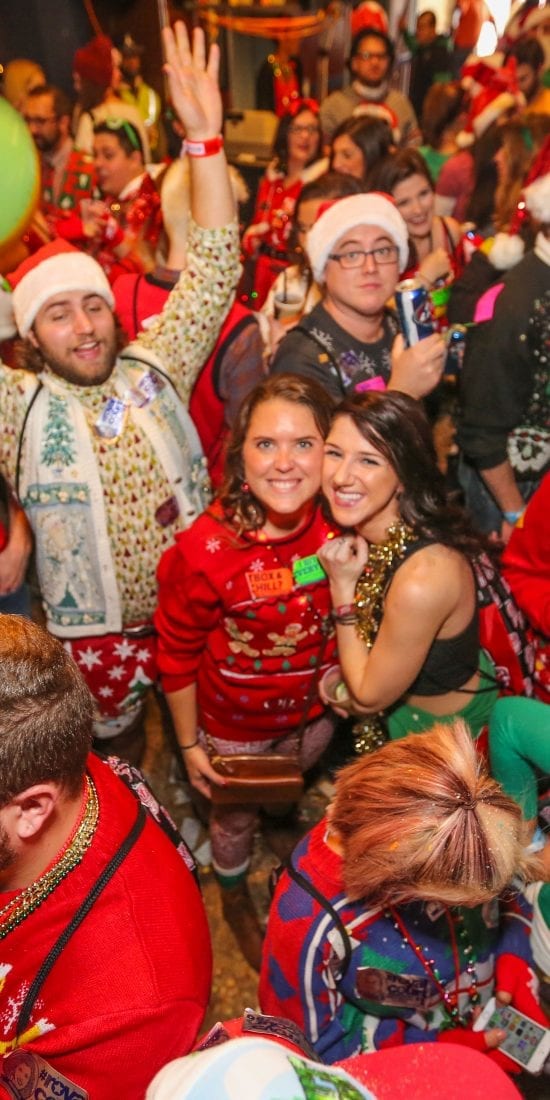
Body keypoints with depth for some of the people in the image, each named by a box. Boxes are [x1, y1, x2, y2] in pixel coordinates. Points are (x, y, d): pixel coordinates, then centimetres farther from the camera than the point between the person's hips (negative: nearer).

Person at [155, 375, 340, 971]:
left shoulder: (339, 530, -22)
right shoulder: (203, 551, -32)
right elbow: (177, 654, -18)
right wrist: (189, 744, -9)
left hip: (314, 710, 4)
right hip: (234, 724, -3)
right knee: (236, 816, 24)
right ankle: (235, 903, 58)